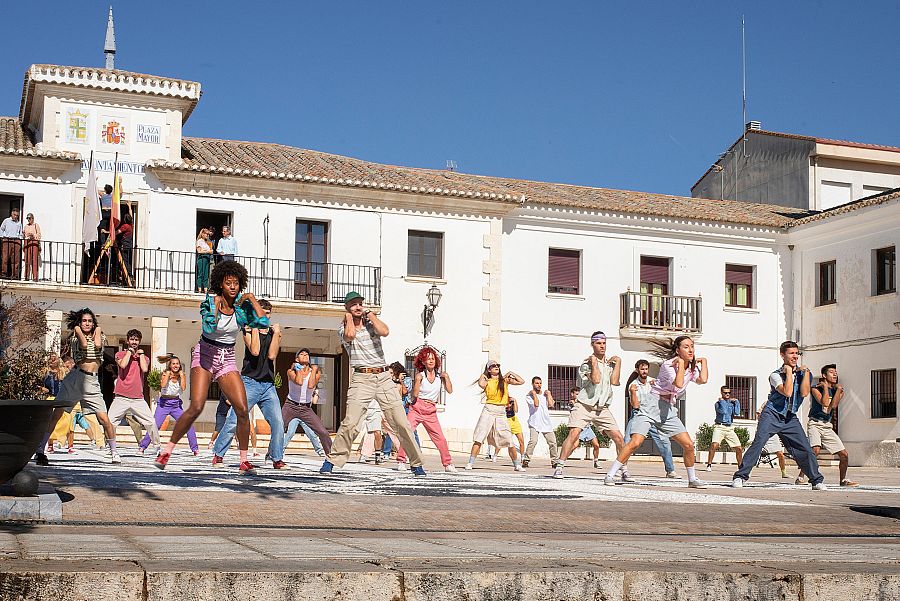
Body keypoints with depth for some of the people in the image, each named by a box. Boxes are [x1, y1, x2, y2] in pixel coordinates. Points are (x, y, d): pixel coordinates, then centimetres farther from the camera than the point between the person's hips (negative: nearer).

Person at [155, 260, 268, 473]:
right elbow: (209, 328, -26)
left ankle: (244, 461, -1)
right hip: (205, 355, -3)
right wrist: (216, 304, -25)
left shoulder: (242, 305, 1)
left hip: (227, 359, 3)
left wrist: (252, 299, -13)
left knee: (242, 409, -11)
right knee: (196, 407, -19)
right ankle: (167, 451, -7)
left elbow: (263, 322, -13)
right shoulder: (209, 302, -9)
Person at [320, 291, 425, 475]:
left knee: (401, 423, -1)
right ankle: (332, 461, -2)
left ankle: (416, 463, 5)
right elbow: (350, 336, -17)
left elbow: (384, 331, -9)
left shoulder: (372, 323, 14)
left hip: (384, 378, 2)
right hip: (361, 379, -2)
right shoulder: (343, 328, 8)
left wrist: (370, 315, 3)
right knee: (350, 423, -14)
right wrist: (349, 317, 0)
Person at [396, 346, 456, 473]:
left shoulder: (440, 376, 6)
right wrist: (417, 381, -24)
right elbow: (414, 395, -13)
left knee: (440, 438, 0)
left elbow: (449, 391, -1)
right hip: (416, 409, -2)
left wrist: (447, 377, -8)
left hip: (431, 412, 2)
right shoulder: (420, 375, -3)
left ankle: (448, 463, 12)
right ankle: (401, 461, -9)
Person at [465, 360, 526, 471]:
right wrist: (482, 376, -2)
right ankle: (470, 463, -7)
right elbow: (481, 384, -20)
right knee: (479, 439, -8)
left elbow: (521, 382, 6)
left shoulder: (505, 380, 11)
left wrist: (512, 373, 6)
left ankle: (517, 465, 12)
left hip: (501, 413, 2)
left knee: (509, 441, 1)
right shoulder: (487, 382, 4)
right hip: (488, 411, -2)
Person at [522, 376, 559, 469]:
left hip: (546, 423, 5)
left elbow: (551, 405, 1)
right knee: (533, 441, -23)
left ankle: (554, 461, 13)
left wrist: (549, 395, 5)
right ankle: (525, 460, -15)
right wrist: (534, 394, -6)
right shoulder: (529, 396, 1)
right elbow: (536, 404, -15)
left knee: (552, 442, -1)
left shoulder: (545, 394, 15)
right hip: (534, 423, -4)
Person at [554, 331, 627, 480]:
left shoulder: (610, 363, 14)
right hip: (583, 406, -5)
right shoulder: (586, 364, -2)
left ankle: (624, 470, 11)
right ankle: (559, 467, -17)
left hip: (602, 409, 5)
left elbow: (614, 381, -4)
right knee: (574, 433, -22)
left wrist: (618, 362, -2)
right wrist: (594, 362, -12)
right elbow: (596, 380, -18)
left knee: (619, 438, -2)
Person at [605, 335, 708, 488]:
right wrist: (681, 362, -20)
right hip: (653, 405, -6)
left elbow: (702, 380, -12)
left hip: (669, 410, 6)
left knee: (688, 444, -2)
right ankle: (610, 475, -15)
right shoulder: (669, 364, -10)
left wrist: (703, 361, -2)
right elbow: (678, 384, -27)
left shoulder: (691, 368, 10)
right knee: (636, 442, -19)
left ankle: (692, 479, 17)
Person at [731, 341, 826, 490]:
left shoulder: (803, 374, 8)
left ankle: (817, 480, 17)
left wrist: (806, 371, -6)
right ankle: (740, 476, -20)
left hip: (790, 418, 4)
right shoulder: (775, 375, -2)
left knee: (805, 449, 0)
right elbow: (787, 392, -19)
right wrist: (789, 371, -11)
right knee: (758, 442, -21)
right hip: (772, 415, -3)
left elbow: (804, 393, -10)